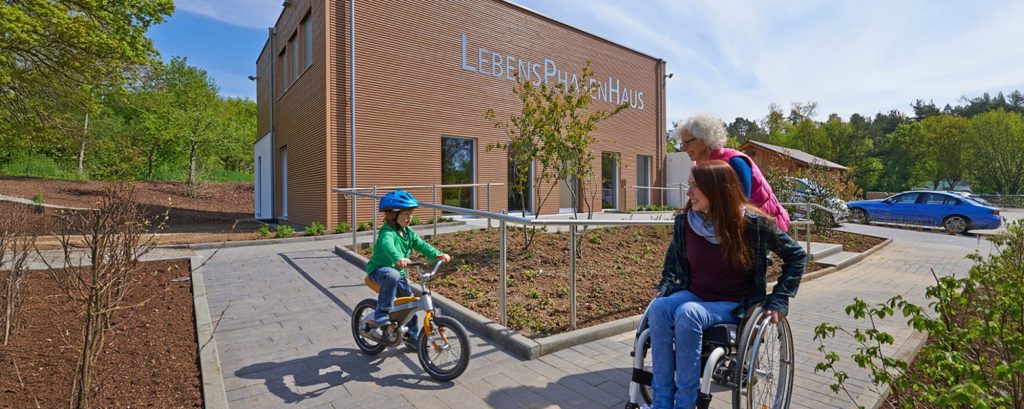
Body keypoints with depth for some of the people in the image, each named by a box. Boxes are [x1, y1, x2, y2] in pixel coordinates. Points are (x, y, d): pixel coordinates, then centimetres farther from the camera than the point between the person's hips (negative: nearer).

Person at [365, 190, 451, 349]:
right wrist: (398, 258, -67)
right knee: (392, 275, -41)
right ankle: (382, 313, -24)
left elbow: (421, 245, -4)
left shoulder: (408, 231, 1)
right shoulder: (387, 232, -25)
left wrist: (438, 255, -20)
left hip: (399, 272, 8)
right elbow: (388, 245, -46)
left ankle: (412, 337, 26)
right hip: (379, 270, -7)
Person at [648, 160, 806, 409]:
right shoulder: (685, 221, -2)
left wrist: (778, 300, -5)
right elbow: (674, 254, 20)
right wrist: (666, 284, 8)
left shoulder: (752, 223, -12)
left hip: (734, 305, -3)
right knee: (658, 308, -30)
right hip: (694, 295, 4)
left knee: (687, 314, -36)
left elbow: (796, 255, 0)